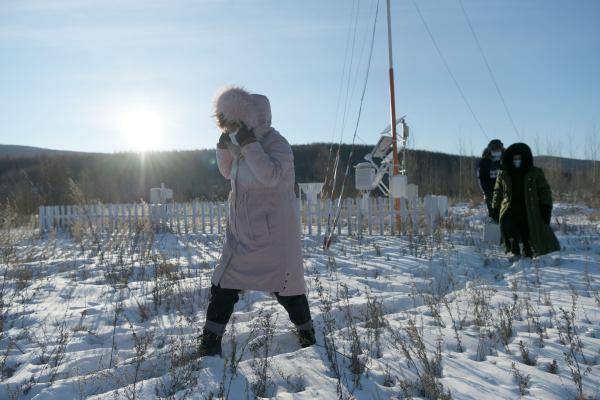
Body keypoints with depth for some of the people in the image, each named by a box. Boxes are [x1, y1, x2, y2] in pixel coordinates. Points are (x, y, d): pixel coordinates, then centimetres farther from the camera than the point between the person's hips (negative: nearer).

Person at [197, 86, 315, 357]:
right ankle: (211, 339, 15)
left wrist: (248, 143, -30)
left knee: (285, 285, 5)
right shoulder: (241, 143, 7)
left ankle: (307, 333, 28)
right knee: (224, 283, 4)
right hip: (242, 230, 7)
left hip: (274, 234, -7)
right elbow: (227, 173, 18)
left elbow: (271, 176, -32)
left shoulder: (276, 144, -15)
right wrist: (224, 146, 1)